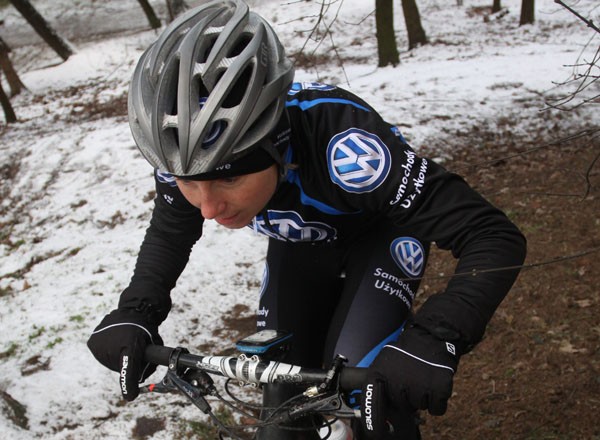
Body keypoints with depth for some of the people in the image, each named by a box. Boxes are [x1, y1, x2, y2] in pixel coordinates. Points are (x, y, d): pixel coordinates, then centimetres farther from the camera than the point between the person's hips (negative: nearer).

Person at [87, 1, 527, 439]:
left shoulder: (344, 148, -44)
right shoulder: (185, 152, -29)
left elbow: (497, 238, -41)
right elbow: (170, 235, -5)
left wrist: (433, 338, -57)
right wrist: (135, 312, -22)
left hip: (380, 233, -4)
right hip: (299, 243, 4)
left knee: (362, 384, -23)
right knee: (284, 398, 1)